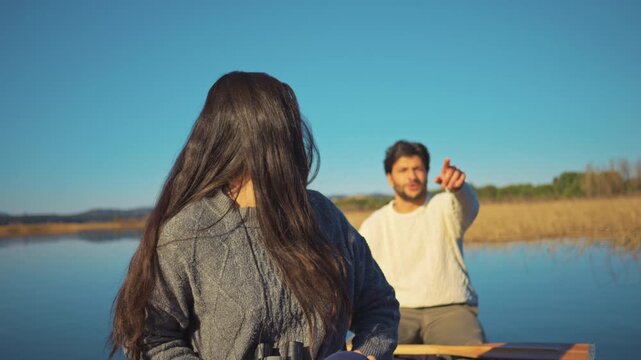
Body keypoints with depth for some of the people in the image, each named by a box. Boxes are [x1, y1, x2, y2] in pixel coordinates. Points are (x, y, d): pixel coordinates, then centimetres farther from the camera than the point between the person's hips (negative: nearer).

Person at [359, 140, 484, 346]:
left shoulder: (443, 206, 4)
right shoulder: (373, 225, 10)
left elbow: (468, 208, -20)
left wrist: (459, 187, -44)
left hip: (450, 308, 0)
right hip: (398, 311, 1)